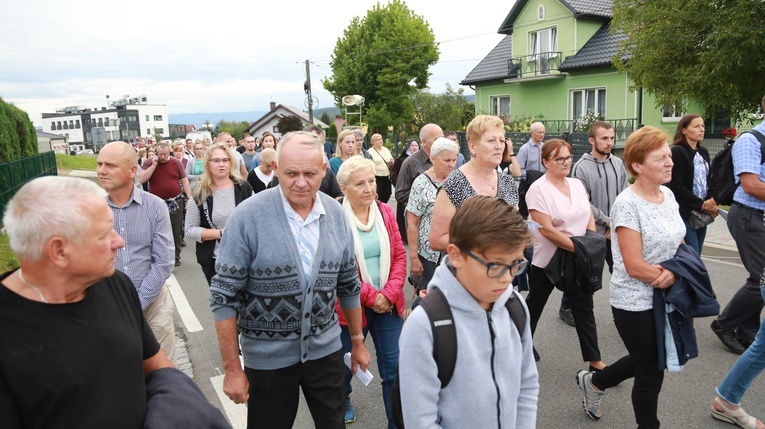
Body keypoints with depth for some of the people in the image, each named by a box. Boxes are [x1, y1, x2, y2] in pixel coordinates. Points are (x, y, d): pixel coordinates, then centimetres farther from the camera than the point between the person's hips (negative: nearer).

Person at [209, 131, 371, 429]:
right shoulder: (247, 216, -17)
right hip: (267, 355, -3)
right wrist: (232, 368, -11)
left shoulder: (336, 215, -4)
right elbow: (225, 297, -13)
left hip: (325, 349, 3)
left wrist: (358, 341, 13)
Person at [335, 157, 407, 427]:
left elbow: (399, 255, 3)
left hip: (388, 304, 3)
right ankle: (342, 401, 50)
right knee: (346, 365, 19)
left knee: (395, 368, 7)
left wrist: (389, 293, -9)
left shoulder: (385, 212, 1)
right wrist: (371, 296, -14)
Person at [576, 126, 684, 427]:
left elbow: (677, 242, 10)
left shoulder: (668, 194, 3)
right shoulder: (627, 204, -21)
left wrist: (675, 271, -11)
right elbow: (634, 267, -23)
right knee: (651, 372, 8)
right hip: (636, 303, -8)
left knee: (646, 362, 22)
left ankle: (593, 382, 44)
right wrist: (674, 276, -11)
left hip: (664, 299, 8)